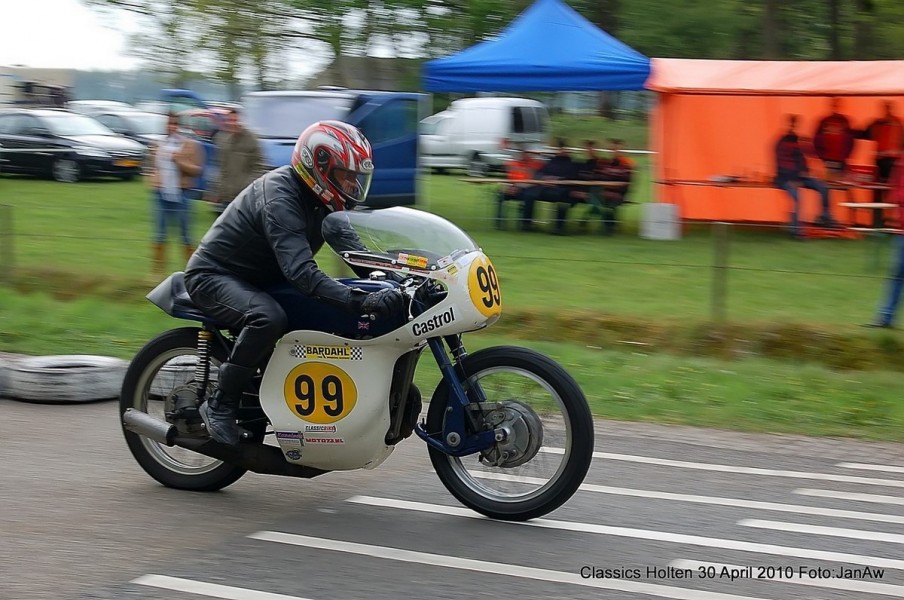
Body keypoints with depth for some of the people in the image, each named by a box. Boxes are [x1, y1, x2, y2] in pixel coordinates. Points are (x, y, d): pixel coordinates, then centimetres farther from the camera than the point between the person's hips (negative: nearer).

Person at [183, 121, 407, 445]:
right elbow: (301, 272, -41)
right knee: (269, 317, -37)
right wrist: (361, 301, -51)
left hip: (260, 281, 9)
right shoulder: (280, 196, -29)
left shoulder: (322, 200, 0)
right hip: (214, 276, -9)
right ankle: (220, 405, -23)